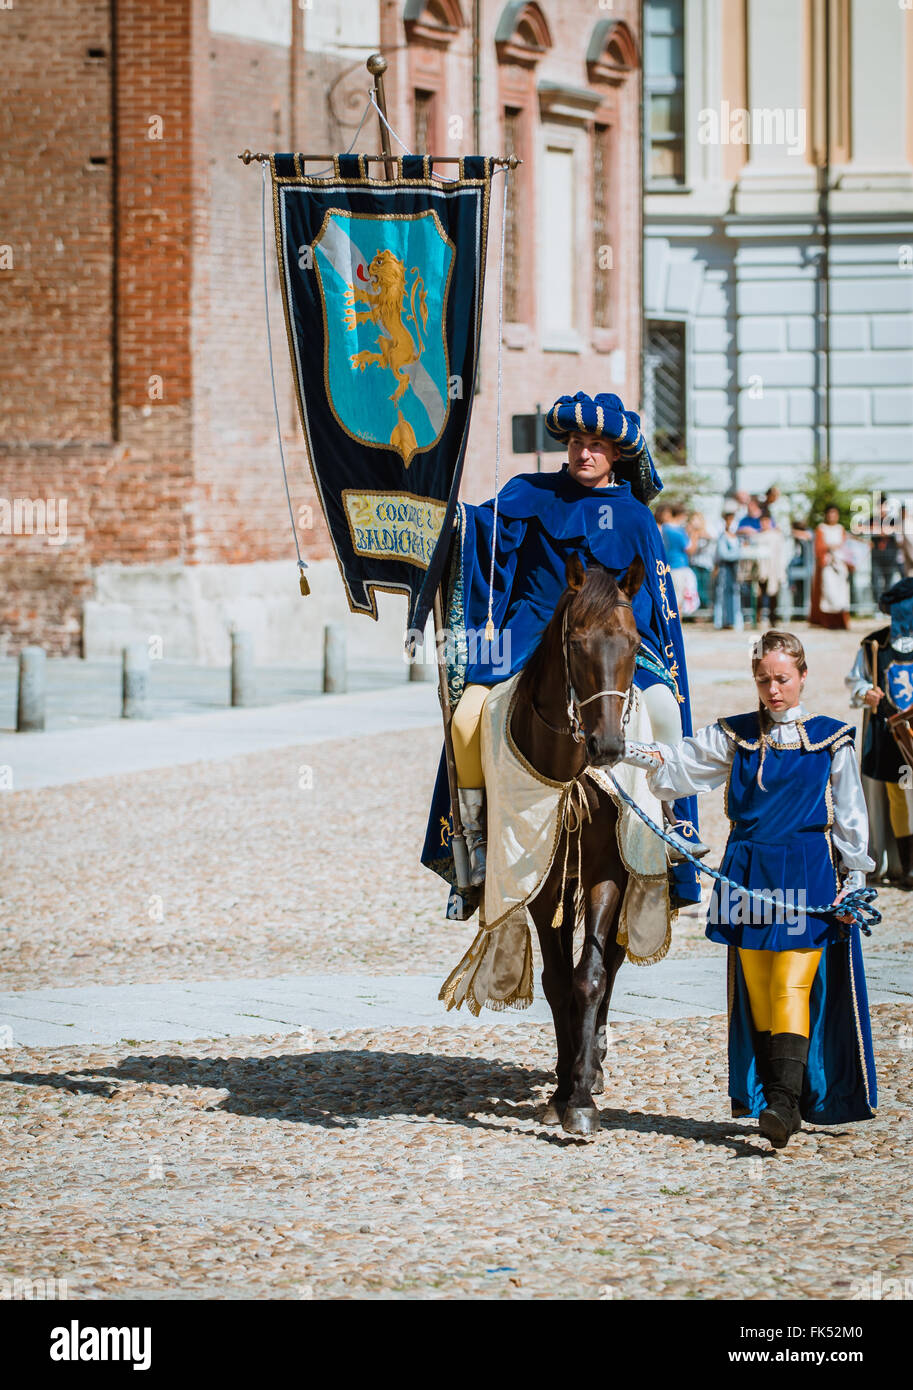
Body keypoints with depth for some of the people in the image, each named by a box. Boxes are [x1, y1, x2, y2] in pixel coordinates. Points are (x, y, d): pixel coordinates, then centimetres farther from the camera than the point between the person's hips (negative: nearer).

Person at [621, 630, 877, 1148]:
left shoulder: (831, 740, 2)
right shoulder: (736, 737, 9)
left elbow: (850, 817, 4)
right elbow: (680, 764, 10)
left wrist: (854, 880, -1)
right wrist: (641, 754, -8)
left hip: (807, 874, -4)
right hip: (749, 871, 4)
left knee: (791, 987, -13)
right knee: (755, 989, 5)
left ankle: (786, 1102, -21)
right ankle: (763, 1094, 11)